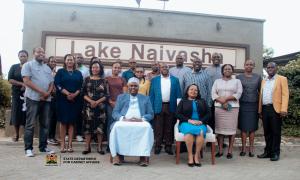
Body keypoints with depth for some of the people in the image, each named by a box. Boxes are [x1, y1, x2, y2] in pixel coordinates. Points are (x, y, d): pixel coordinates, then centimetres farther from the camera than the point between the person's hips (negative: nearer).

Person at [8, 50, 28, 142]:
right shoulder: (14, 67, 8)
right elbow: (10, 80, -1)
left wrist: (26, 86, -14)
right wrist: (22, 84, -12)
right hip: (16, 94, 1)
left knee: (26, 113, -3)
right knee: (16, 113, 1)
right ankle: (16, 134, 13)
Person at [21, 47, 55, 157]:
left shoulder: (47, 68, 18)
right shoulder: (28, 65, 0)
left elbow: (51, 83, 15)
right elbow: (26, 81, -12)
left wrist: (48, 93, -6)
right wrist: (41, 92, -15)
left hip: (46, 99, 6)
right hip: (33, 98, -6)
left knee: (45, 124, 8)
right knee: (30, 124, -2)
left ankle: (43, 146, 17)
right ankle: (28, 148, 4)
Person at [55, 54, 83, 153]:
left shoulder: (78, 73, 12)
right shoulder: (60, 71, 7)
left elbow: (81, 86, 4)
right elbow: (57, 84, -5)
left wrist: (74, 94, -14)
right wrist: (67, 93, -17)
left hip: (75, 100, 2)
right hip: (63, 99, -2)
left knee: (72, 122, 3)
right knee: (63, 121, 0)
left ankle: (70, 144, 7)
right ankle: (63, 144, 7)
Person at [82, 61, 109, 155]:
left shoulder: (104, 81, 5)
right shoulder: (87, 79, 7)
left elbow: (106, 95, 0)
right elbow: (83, 93, 2)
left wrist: (97, 102, -12)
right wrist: (90, 101, -13)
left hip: (100, 106, 0)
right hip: (88, 106, 0)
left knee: (100, 125, 0)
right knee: (88, 125, 0)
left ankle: (99, 147, 9)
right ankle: (87, 147, 8)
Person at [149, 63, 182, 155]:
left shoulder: (175, 80, 8)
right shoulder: (154, 80, 7)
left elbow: (178, 94, 5)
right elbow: (151, 95, 4)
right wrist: (151, 108, -4)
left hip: (171, 107, 1)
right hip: (158, 107, 0)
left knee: (169, 128, 6)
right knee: (158, 128, 3)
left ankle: (168, 146, 15)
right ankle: (158, 146, 12)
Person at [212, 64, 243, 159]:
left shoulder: (237, 81, 11)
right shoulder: (217, 81, 15)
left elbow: (238, 94, -3)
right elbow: (213, 93, 3)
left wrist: (226, 98, -13)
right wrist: (222, 101, -12)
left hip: (233, 107, -1)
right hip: (219, 107, 1)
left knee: (231, 129, -3)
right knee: (219, 128, -1)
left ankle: (230, 151, 4)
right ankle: (220, 150, 6)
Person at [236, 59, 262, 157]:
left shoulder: (258, 77, 7)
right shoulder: (239, 77, 4)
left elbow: (260, 90, 9)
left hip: (253, 105, 1)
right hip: (243, 105, -1)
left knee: (252, 127, 6)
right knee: (243, 127, 2)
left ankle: (251, 148, 15)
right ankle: (243, 148, 11)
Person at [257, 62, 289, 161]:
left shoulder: (282, 79, 2)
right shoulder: (264, 81, 18)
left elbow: (285, 95, -6)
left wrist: (283, 109, -16)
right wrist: (260, 110, 9)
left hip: (276, 109, -5)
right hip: (265, 109, 5)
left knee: (276, 132, 1)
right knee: (267, 132, 10)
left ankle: (275, 153, 8)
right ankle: (268, 151, 18)